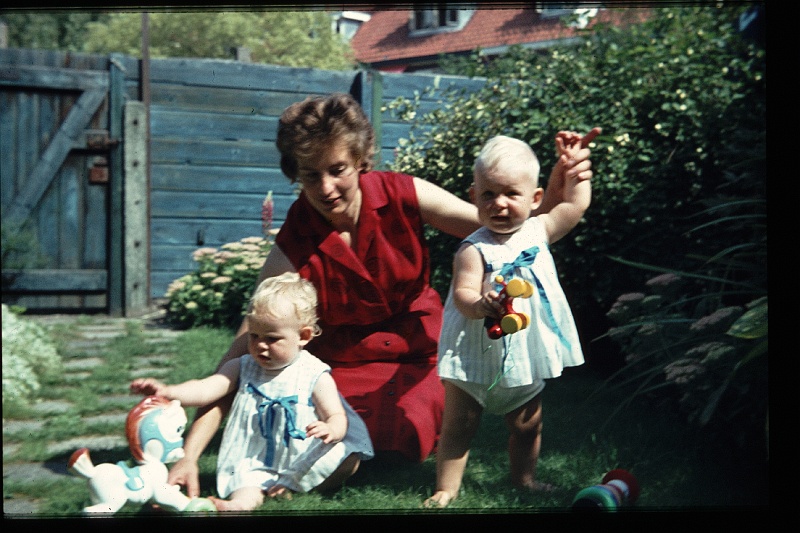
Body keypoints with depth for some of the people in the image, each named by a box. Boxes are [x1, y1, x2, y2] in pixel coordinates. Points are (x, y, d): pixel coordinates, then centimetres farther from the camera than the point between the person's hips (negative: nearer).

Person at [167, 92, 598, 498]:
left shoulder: (404, 196, -18)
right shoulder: (292, 249, -23)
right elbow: (243, 351, -25)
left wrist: (552, 196, -35)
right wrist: (190, 454, -32)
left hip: (416, 348, 0)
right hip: (341, 364, 0)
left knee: (405, 446, -22)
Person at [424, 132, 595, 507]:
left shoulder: (538, 231, 1)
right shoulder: (474, 250, -17)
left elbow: (576, 203, 11)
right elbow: (463, 294, -25)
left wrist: (574, 161, 10)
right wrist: (481, 304, -46)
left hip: (526, 357, 5)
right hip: (476, 359, -5)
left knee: (527, 427, 19)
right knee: (457, 428, 2)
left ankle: (524, 478, 40)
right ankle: (446, 489, 14)